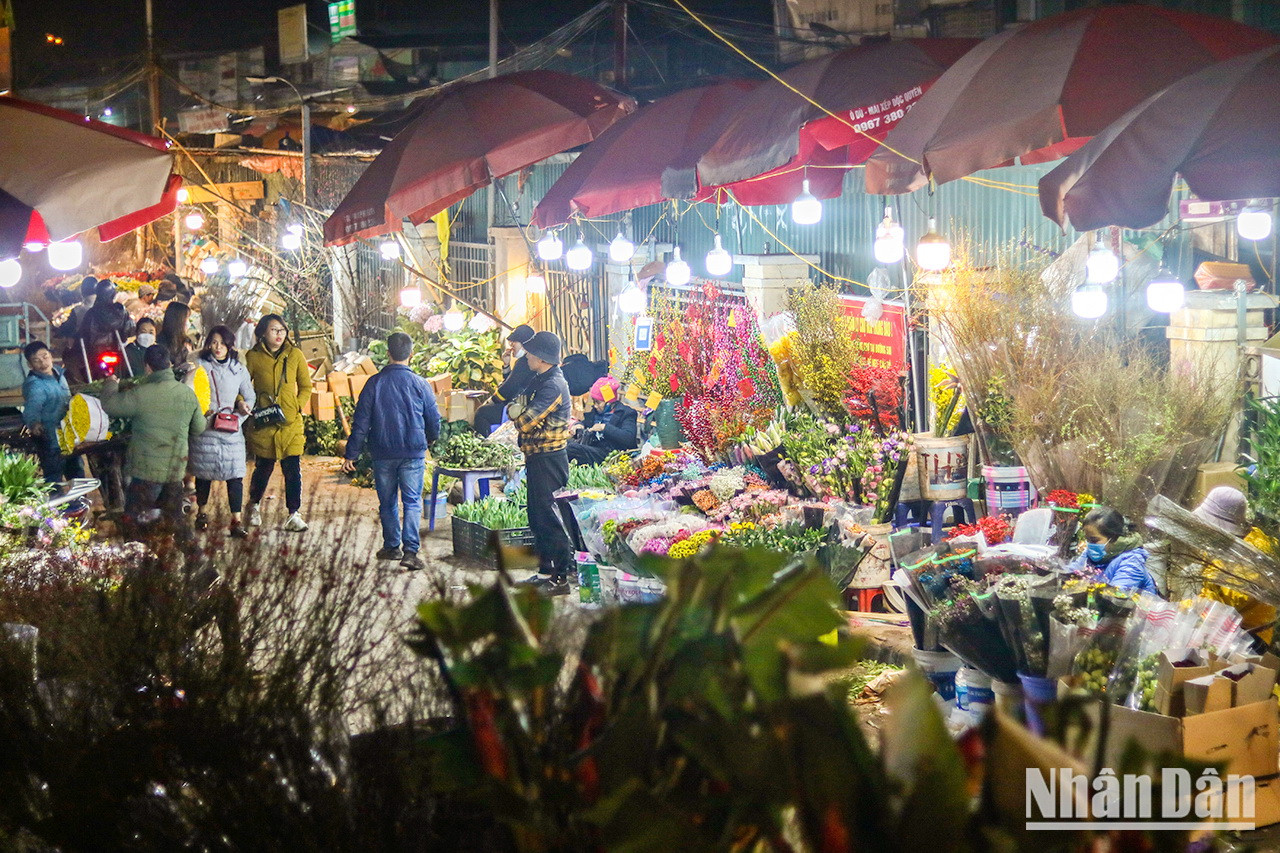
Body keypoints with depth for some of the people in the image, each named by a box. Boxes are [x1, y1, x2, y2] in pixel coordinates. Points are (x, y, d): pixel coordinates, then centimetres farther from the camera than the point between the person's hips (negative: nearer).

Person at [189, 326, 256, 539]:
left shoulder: (239, 370, 10)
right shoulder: (199, 366, 3)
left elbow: (250, 396, 16)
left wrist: (244, 405, -4)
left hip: (231, 431, 1)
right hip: (205, 430, -1)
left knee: (235, 475, -7)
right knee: (204, 473, 9)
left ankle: (236, 521, -6)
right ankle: (201, 513, 30)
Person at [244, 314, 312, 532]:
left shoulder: (295, 355, 3)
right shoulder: (253, 357, -1)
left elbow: (306, 387, 11)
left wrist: (296, 407, -3)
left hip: (291, 423, 1)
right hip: (263, 424, -1)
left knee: (293, 468, -5)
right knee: (263, 467, 8)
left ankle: (294, 514, 3)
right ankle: (254, 506, 33)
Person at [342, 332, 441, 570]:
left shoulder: (374, 383, -3)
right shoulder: (420, 384, -5)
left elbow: (361, 422, -2)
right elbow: (434, 420, 4)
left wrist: (351, 454, 3)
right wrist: (430, 439, 26)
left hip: (382, 454, 1)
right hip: (413, 452, -1)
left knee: (387, 502, 15)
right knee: (412, 502, 0)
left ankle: (392, 546, 24)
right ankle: (410, 550, -12)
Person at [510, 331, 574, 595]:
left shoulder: (553, 385, -19)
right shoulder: (541, 380, 15)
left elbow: (525, 422, -24)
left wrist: (514, 411, -4)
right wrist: (520, 409, 0)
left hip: (548, 461, -11)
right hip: (537, 458, 11)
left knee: (548, 517, -8)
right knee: (537, 516, 16)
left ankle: (562, 577, -5)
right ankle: (546, 570, 24)